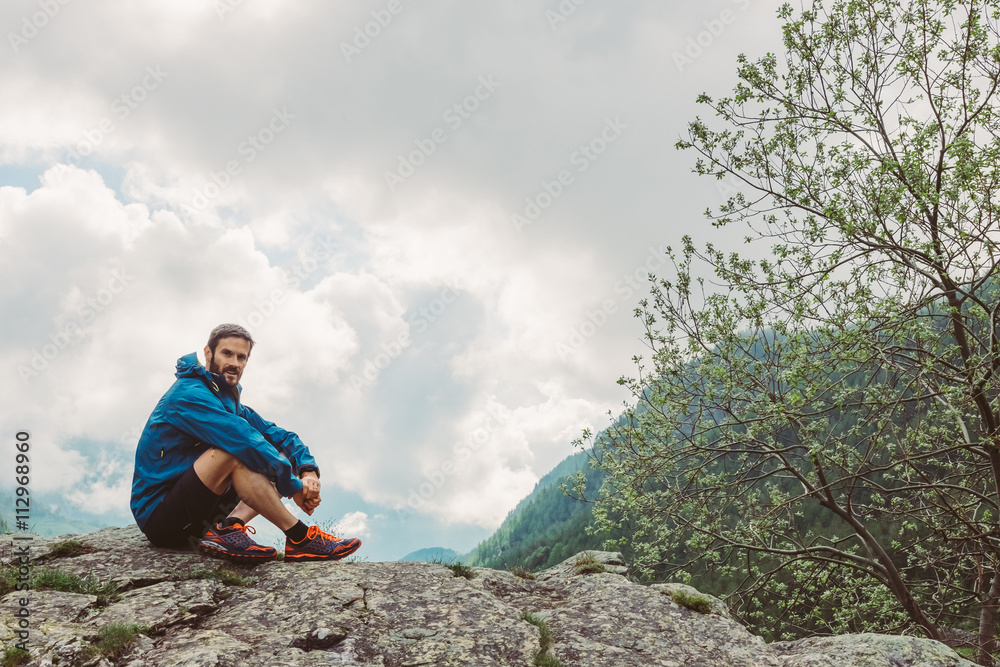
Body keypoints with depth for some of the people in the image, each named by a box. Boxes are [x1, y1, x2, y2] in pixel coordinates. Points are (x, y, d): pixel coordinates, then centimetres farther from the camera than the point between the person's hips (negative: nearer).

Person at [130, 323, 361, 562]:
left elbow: (276, 434, 7)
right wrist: (294, 486, -23)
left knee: (281, 460, 1)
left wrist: (308, 469, -12)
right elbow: (245, 440, -26)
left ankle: (228, 528, -23)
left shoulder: (228, 400, 14)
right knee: (233, 452, -30)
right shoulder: (189, 395, -16)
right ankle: (300, 538, -26)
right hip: (157, 514, -9)